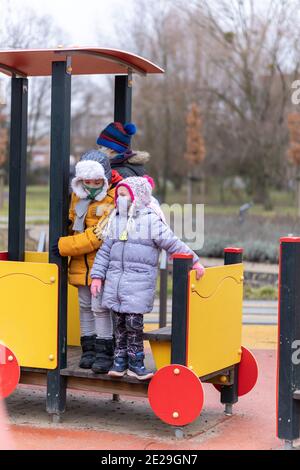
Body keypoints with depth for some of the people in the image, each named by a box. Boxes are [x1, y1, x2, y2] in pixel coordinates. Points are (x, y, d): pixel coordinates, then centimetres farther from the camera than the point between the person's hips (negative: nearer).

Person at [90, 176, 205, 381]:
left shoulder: (151, 220, -4)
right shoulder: (116, 221, 12)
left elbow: (173, 244, -4)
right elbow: (105, 251, 14)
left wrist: (194, 262, -7)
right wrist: (97, 275, 7)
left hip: (140, 280, -5)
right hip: (115, 277, 5)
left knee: (134, 321, -5)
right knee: (120, 321, 8)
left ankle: (135, 362, 6)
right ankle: (120, 360, 17)